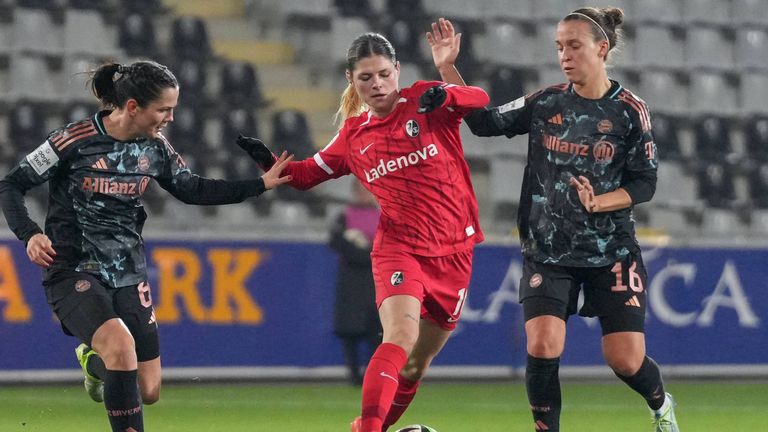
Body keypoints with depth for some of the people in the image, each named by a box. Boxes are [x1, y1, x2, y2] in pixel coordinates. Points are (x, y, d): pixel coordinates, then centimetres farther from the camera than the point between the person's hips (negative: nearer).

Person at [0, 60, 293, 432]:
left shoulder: (155, 148, 1)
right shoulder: (74, 141, -16)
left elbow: (192, 190, 14)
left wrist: (262, 184, 9)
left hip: (128, 274, 6)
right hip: (73, 273, -6)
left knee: (148, 392, 5)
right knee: (121, 343, -33)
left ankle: (94, 360, 37)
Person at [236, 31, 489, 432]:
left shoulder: (423, 100, -1)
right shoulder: (354, 134, 6)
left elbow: (481, 99, -16)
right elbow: (308, 173, 16)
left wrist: (444, 96, -35)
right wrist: (270, 163, -3)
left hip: (453, 253, 1)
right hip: (399, 249, -1)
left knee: (416, 365, 11)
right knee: (400, 338, -27)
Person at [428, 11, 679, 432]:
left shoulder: (629, 110, -7)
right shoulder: (546, 103, 1)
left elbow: (644, 184, -5)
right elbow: (484, 122, 2)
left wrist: (599, 202, -22)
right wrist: (447, 68, -7)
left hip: (611, 252, -2)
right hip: (547, 251, 2)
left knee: (626, 361, 0)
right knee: (542, 348, -16)